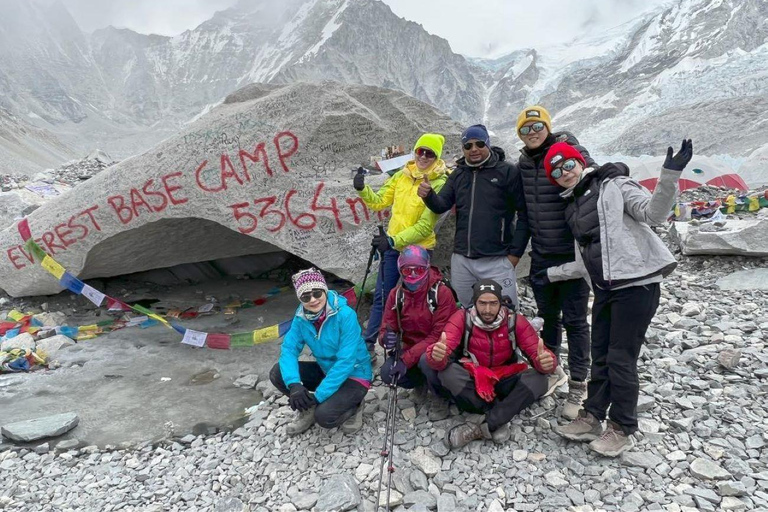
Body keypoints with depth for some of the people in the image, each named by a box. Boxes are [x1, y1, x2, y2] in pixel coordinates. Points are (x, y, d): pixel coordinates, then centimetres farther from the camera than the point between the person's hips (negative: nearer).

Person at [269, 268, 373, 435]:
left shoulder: (345, 315, -27)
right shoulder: (302, 317, -10)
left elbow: (346, 361, -29)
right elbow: (289, 349, -13)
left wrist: (319, 395, -29)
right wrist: (293, 384, -31)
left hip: (354, 374, -5)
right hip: (326, 370, 6)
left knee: (324, 416, -27)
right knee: (278, 373, -11)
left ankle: (352, 406, 5)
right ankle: (307, 408, 11)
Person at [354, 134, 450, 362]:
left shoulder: (439, 184, -13)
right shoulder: (402, 175, 4)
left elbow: (425, 226, -19)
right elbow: (379, 202, 9)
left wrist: (394, 240, -26)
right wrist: (363, 190, -9)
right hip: (392, 246, 5)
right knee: (382, 297, 11)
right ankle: (368, 344, 24)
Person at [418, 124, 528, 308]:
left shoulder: (508, 171, -5)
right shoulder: (458, 174, 11)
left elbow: (524, 214, -6)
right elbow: (441, 205, 6)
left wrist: (515, 252, -8)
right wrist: (428, 195, -17)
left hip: (496, 262, -5)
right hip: (461, 261, 5)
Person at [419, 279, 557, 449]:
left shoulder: (515, 320, -8)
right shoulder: (462, 318, -13)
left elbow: (537, 353, -14)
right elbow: (442, 356, -24)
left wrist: (546, 361, -38)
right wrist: (437, 356, -49)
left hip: (504, 382, 2)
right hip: (470, 381, -1)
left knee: (538, 378, -24)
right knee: (447, 372, -31)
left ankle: (486, 426, -26)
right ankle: (498, 421, -22)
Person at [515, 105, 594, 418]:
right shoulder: (523, 163, 7)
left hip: (571, 254, -5)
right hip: (541, 256, 5)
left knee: (574, 320, 4)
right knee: (548, 317, 18)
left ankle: (578, 386, 18)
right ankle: (551, 371, 36)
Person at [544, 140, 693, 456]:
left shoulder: (614, 186, -2)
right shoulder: (574, 208, 17)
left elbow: (654, 213, -18)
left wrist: (670, 175, -31)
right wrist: (550, 274, 23)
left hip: (636, 284, -7)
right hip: (605, 289, 7)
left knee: (621, 359, -1)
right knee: (601, 358, 13)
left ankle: (621, 430, 15)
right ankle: (591, 419, 26)